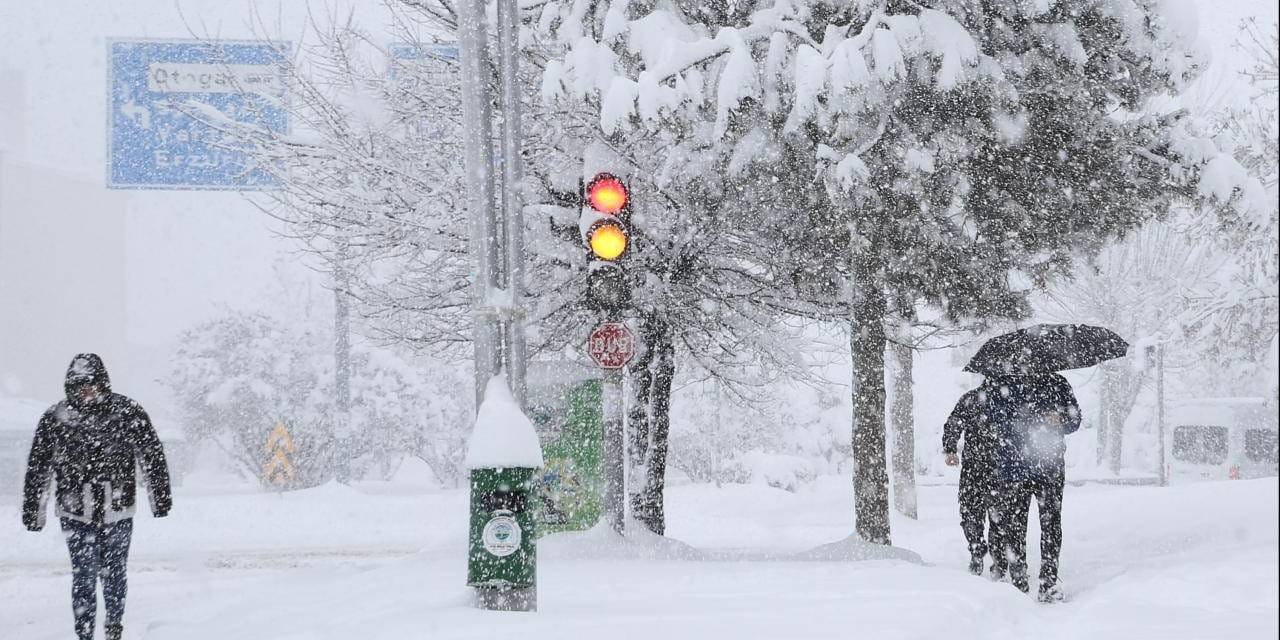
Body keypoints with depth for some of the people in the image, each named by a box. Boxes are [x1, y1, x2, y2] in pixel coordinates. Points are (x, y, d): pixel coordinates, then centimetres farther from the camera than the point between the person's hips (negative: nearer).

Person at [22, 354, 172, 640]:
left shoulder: (127, 412, -5)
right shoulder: (55, 418, -3)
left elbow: (152, 456, 2)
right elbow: (38, 468, 4)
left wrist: (160, 499, 4)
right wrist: (33, 512, 4)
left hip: (118, 511, 0)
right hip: (76, 514, 0)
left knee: (113, 572, 11)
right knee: (83, 577, -5)